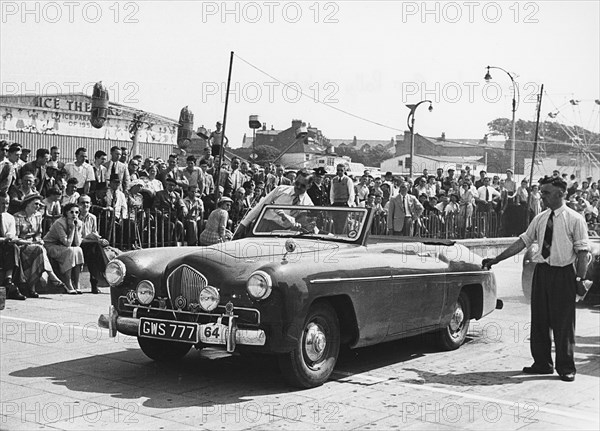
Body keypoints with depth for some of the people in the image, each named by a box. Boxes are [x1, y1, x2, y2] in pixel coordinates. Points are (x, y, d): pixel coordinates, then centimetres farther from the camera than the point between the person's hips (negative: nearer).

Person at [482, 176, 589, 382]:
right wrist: (497, 259, 7)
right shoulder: (540, 219, 8)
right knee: (539, 320, 10)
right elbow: (523, 241, 10)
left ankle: (566, 367, 14)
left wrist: (580, 279, -14)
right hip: (542, 271, 5)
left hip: (563, 274, -5)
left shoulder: (575, 219, -7)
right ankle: (542, 363, 23)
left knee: (563, 323, 2)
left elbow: (582, 252, -9)